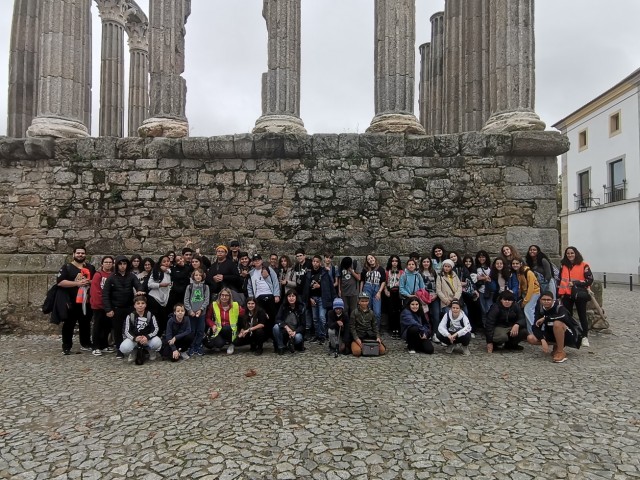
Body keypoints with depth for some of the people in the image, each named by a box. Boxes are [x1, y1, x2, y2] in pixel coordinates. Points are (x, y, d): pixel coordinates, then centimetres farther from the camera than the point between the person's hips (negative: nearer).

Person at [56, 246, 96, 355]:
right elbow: (60, 282, -14)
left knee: (85, 324, 14)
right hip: (71, 302, -4)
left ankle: (85, 344, 26)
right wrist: (77, 283, -20)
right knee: (69, 325, 3)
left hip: (86, 301, 4)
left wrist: (90, 282, -7)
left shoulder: (90, 267, 11)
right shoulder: (67, 267, -3)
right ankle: (66, 347, 11)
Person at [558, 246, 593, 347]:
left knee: (582, 316, 5)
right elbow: (560, 279, 17)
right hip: (567, 295, 4)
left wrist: (575, 283, -19)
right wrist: (560, 292, 11)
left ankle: (585, 337, 12)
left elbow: (590, 280, -10)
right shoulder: (564, 266, 9)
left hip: (579, 295, -4)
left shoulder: (584, 265, -6)